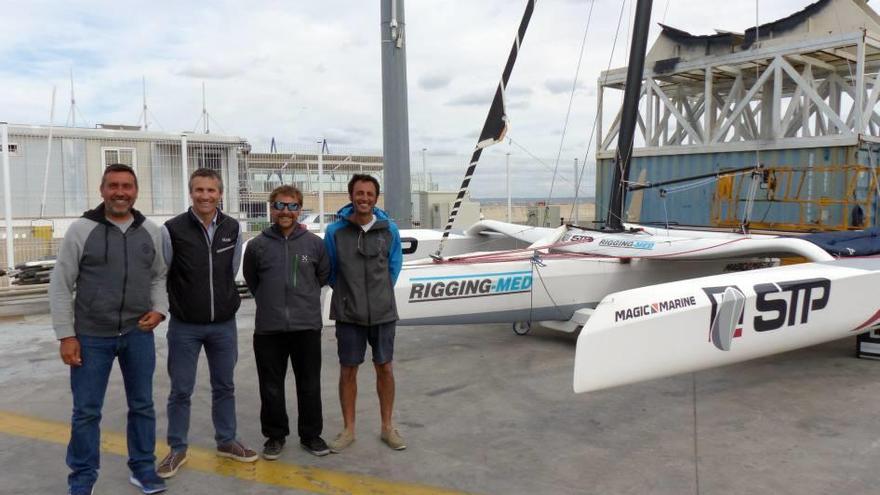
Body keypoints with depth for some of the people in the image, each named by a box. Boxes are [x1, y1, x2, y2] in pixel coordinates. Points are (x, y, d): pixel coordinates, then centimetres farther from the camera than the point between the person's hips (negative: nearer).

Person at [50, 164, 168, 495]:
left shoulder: (150, 232, 3)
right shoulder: (81, 230, -7)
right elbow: (60, 286, -4)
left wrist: (159, 310, -3)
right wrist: (66, 335, -8)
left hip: (139, 334, 3)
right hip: (91, 337, -2)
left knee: (142, 406, 12)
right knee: (86, 412, 7)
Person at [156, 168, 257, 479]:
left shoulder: (233, 228, 1)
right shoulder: (172, 230, -11)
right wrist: (180, 302, -1)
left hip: (224, 325, 3)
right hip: (184, 326, -3)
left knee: (224, 387, 14)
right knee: (181, 391, 7)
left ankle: (226, 442, 29)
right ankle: (177, 449, 23)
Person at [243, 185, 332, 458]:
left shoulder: (314, 243, 0)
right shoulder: (257, 245, -1)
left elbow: (323, 275, 14)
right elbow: (251, 280, 12)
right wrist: (269, 302, 12)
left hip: (307, 326, 0)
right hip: (268, 329, 0)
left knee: (310, 385, 10)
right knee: (271, 387, 10)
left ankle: (311, 435, 25)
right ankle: (275, 435, 27)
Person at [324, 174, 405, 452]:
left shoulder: (389, 230, -2)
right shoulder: (335, 231, -6)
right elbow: (330, 270, 6)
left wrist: (379, 294, 11)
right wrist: (348, 295, 10)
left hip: (383, 312, 1)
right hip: (348, 314, -1)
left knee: (384, 368, 9)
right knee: (348, 370, 7)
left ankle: (387, 427, 24)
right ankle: (348, 429, 23)